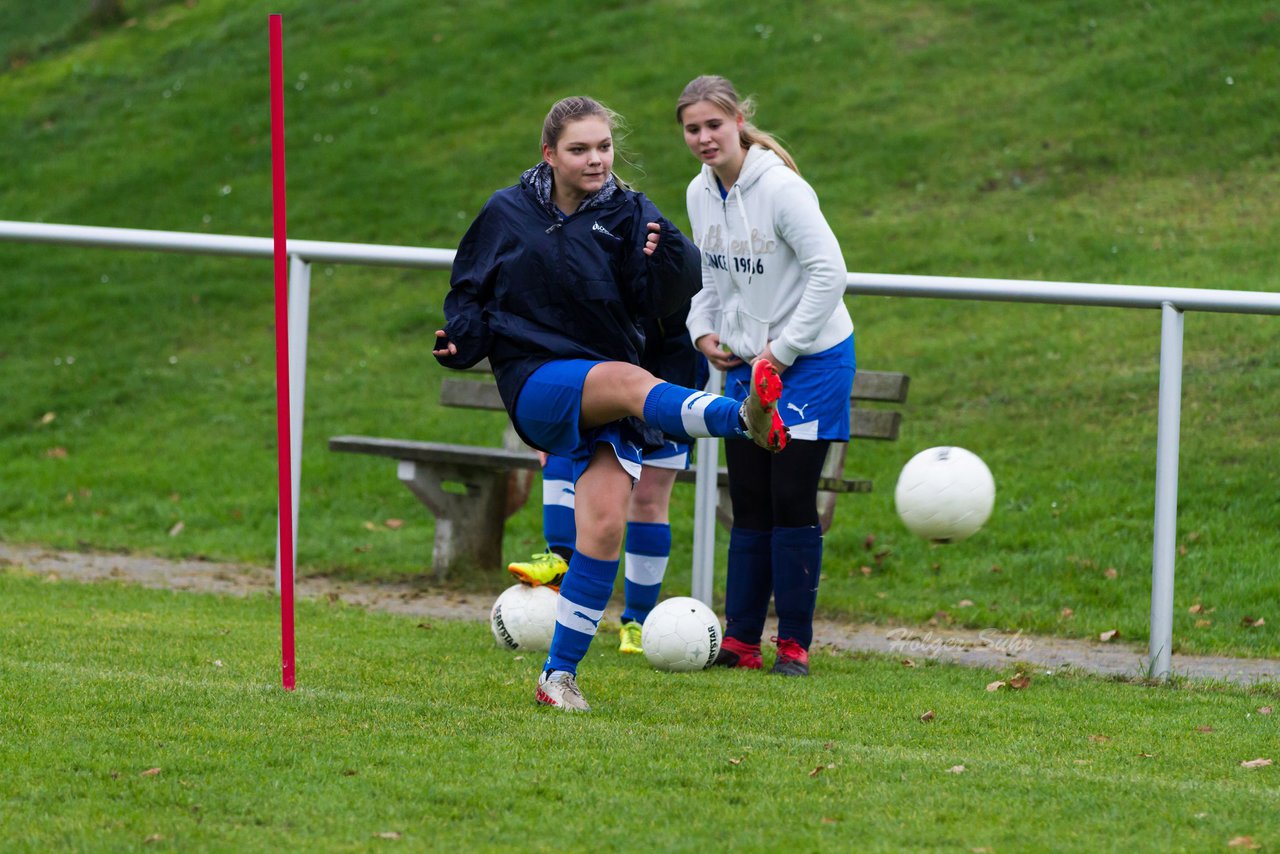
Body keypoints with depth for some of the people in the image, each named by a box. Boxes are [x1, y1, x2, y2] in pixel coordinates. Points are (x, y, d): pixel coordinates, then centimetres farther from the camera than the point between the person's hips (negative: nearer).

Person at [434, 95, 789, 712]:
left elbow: (666, 297, -9)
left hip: (609, 400, 2)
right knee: (630, 380, -34)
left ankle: (560, 675, -2)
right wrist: (460, 339, -4)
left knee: (604, 526, -13)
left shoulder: (627, 216, 5)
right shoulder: (507, 215, 6)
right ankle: (744, 418, -63)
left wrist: (667, 255, -29)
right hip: (534, 383, -2)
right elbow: (471, 291, 16)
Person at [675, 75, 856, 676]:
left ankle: (794, 643, 2)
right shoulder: (700, 194, 3)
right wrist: (703, 330, 2)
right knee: (749, 505, 7)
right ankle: (740, 639, 11)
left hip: (809, 359, -7)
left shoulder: (781, 188, -19)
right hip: (744, 362, 7)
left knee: (792, 501, -6)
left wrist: (785, 349, -16)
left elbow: (829, 271, -20)